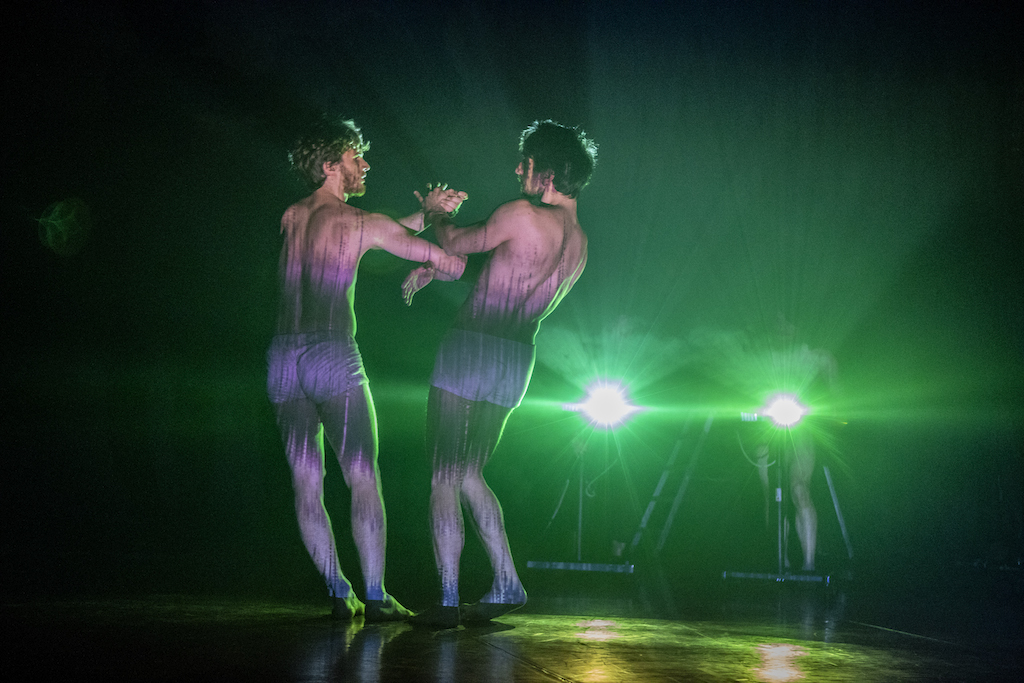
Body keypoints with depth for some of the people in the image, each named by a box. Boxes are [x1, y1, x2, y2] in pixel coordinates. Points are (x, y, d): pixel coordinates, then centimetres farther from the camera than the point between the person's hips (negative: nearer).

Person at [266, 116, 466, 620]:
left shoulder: (290, 218, 14)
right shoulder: (360, 222, -2)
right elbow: (452, 263, -1)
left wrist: (423, 213, 19)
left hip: (283, 357, 6)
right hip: (333, 354, -6)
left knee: (306, 483, 7)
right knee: (363, 478, -1)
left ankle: (339, 593, 7)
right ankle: (375, 596, -3)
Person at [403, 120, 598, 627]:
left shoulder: (521, 215, -14)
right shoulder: (579, 243, 10)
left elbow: (456, 244, 1)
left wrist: (435, 215, 23)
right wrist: (434, 268, 23)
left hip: (473, 348, -7)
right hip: (518, 359, 7)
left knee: (444, 477, 0)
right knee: (468, 473, 19)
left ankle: (448, 600, -1)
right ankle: (506, 582, 15)